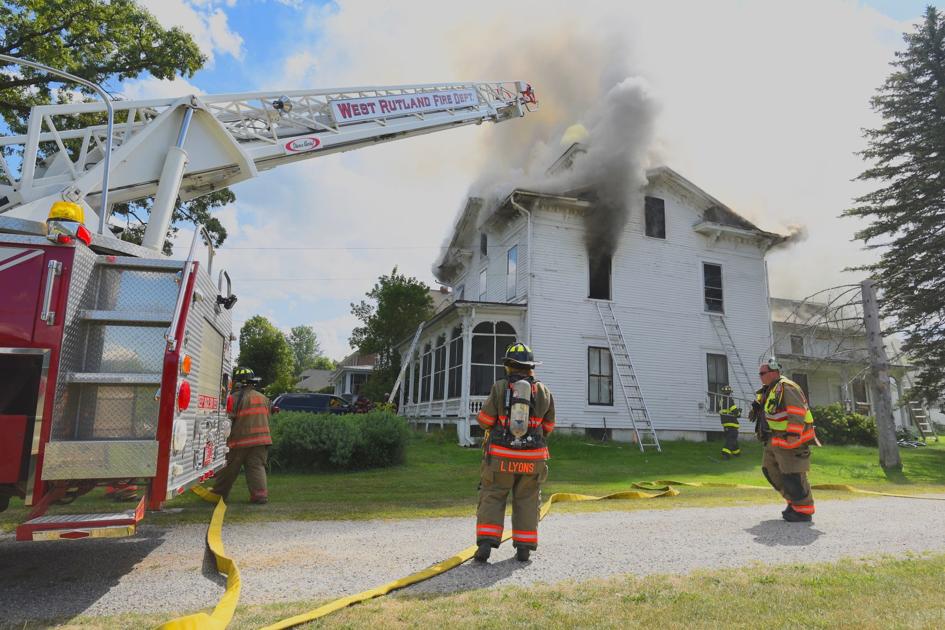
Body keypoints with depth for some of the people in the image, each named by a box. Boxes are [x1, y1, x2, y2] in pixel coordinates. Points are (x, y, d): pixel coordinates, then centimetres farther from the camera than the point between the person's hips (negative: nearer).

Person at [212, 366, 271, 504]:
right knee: (257, 467, 6)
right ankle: (260, 495, -4)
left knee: (230, 468, 11)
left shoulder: (236, 398, -9)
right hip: (261, 439, 4)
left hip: (241, 439, -4)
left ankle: (219, 493, 25)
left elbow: (229, 418, -10)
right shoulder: (263, 398, 10)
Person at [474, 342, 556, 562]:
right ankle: (524, 547, 15)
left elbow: (485, 419, -4)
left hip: (501, 455, -2)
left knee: (492, 497, 7)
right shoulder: (544, 391, 2)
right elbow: (548, 426, 10)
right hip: (532, 458, 2)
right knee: (526, 501, 13)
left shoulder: (500, 387, -7)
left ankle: (485, 544, -2)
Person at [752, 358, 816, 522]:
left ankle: (804, 510, 6)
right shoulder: (770, 390, 16)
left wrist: (793, 435, -28)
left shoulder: (786, 387, -15)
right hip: (776, 439, 11)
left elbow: (798, 411, -24)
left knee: (792, 475, -6)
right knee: (770, 470, 14)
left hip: (790, 438, -11)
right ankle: (794, 502, 25)